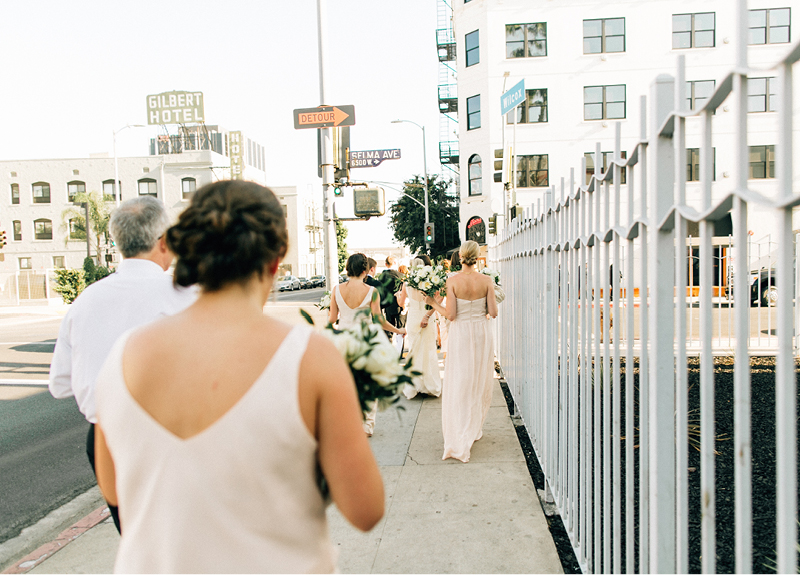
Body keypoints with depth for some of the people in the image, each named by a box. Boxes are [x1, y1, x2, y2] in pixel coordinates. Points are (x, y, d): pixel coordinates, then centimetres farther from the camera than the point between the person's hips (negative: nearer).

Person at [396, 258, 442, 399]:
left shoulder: (407, 283, -1)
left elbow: (401, 302, 12)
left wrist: (398, 294, 31)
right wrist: (427, 315, -15)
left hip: (413, 320, 1)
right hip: (427, 320, -1)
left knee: (414, 352, 12)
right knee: (428, 352, 8)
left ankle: (414, 386, 17)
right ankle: (431, 386, 13)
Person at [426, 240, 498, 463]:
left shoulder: (453, 280, -10)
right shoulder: (486, 280, -5)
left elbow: (451, 315, -12)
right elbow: (493, 312, -4)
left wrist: (434, 304, 4)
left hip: (461, 333, -2)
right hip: (482, 332, 2)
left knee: (459, 386, 3)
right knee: (480, 384, 17)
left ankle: (459, 442, 0)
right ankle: (475, 430, 32)